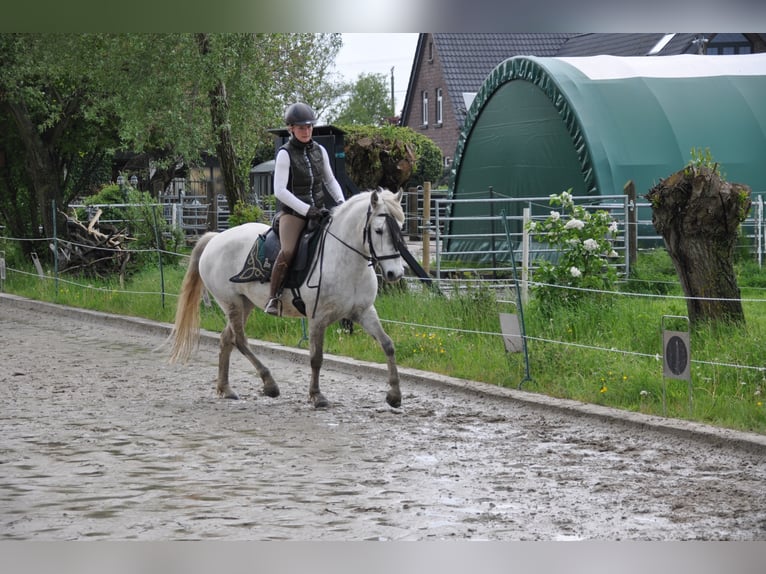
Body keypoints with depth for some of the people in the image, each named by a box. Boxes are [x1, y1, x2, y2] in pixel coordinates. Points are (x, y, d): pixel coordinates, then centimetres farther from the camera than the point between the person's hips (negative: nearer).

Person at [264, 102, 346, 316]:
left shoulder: (319, 151, 9)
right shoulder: (285, 154, -8)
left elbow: (330, 180, 22)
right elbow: (280, 190, -15)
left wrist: (340, 201, 4)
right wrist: (306, 210, -21)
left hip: (318, 210, 6)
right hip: (292, 212, -6)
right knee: (288, 251, -27)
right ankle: (272, 298, -20)